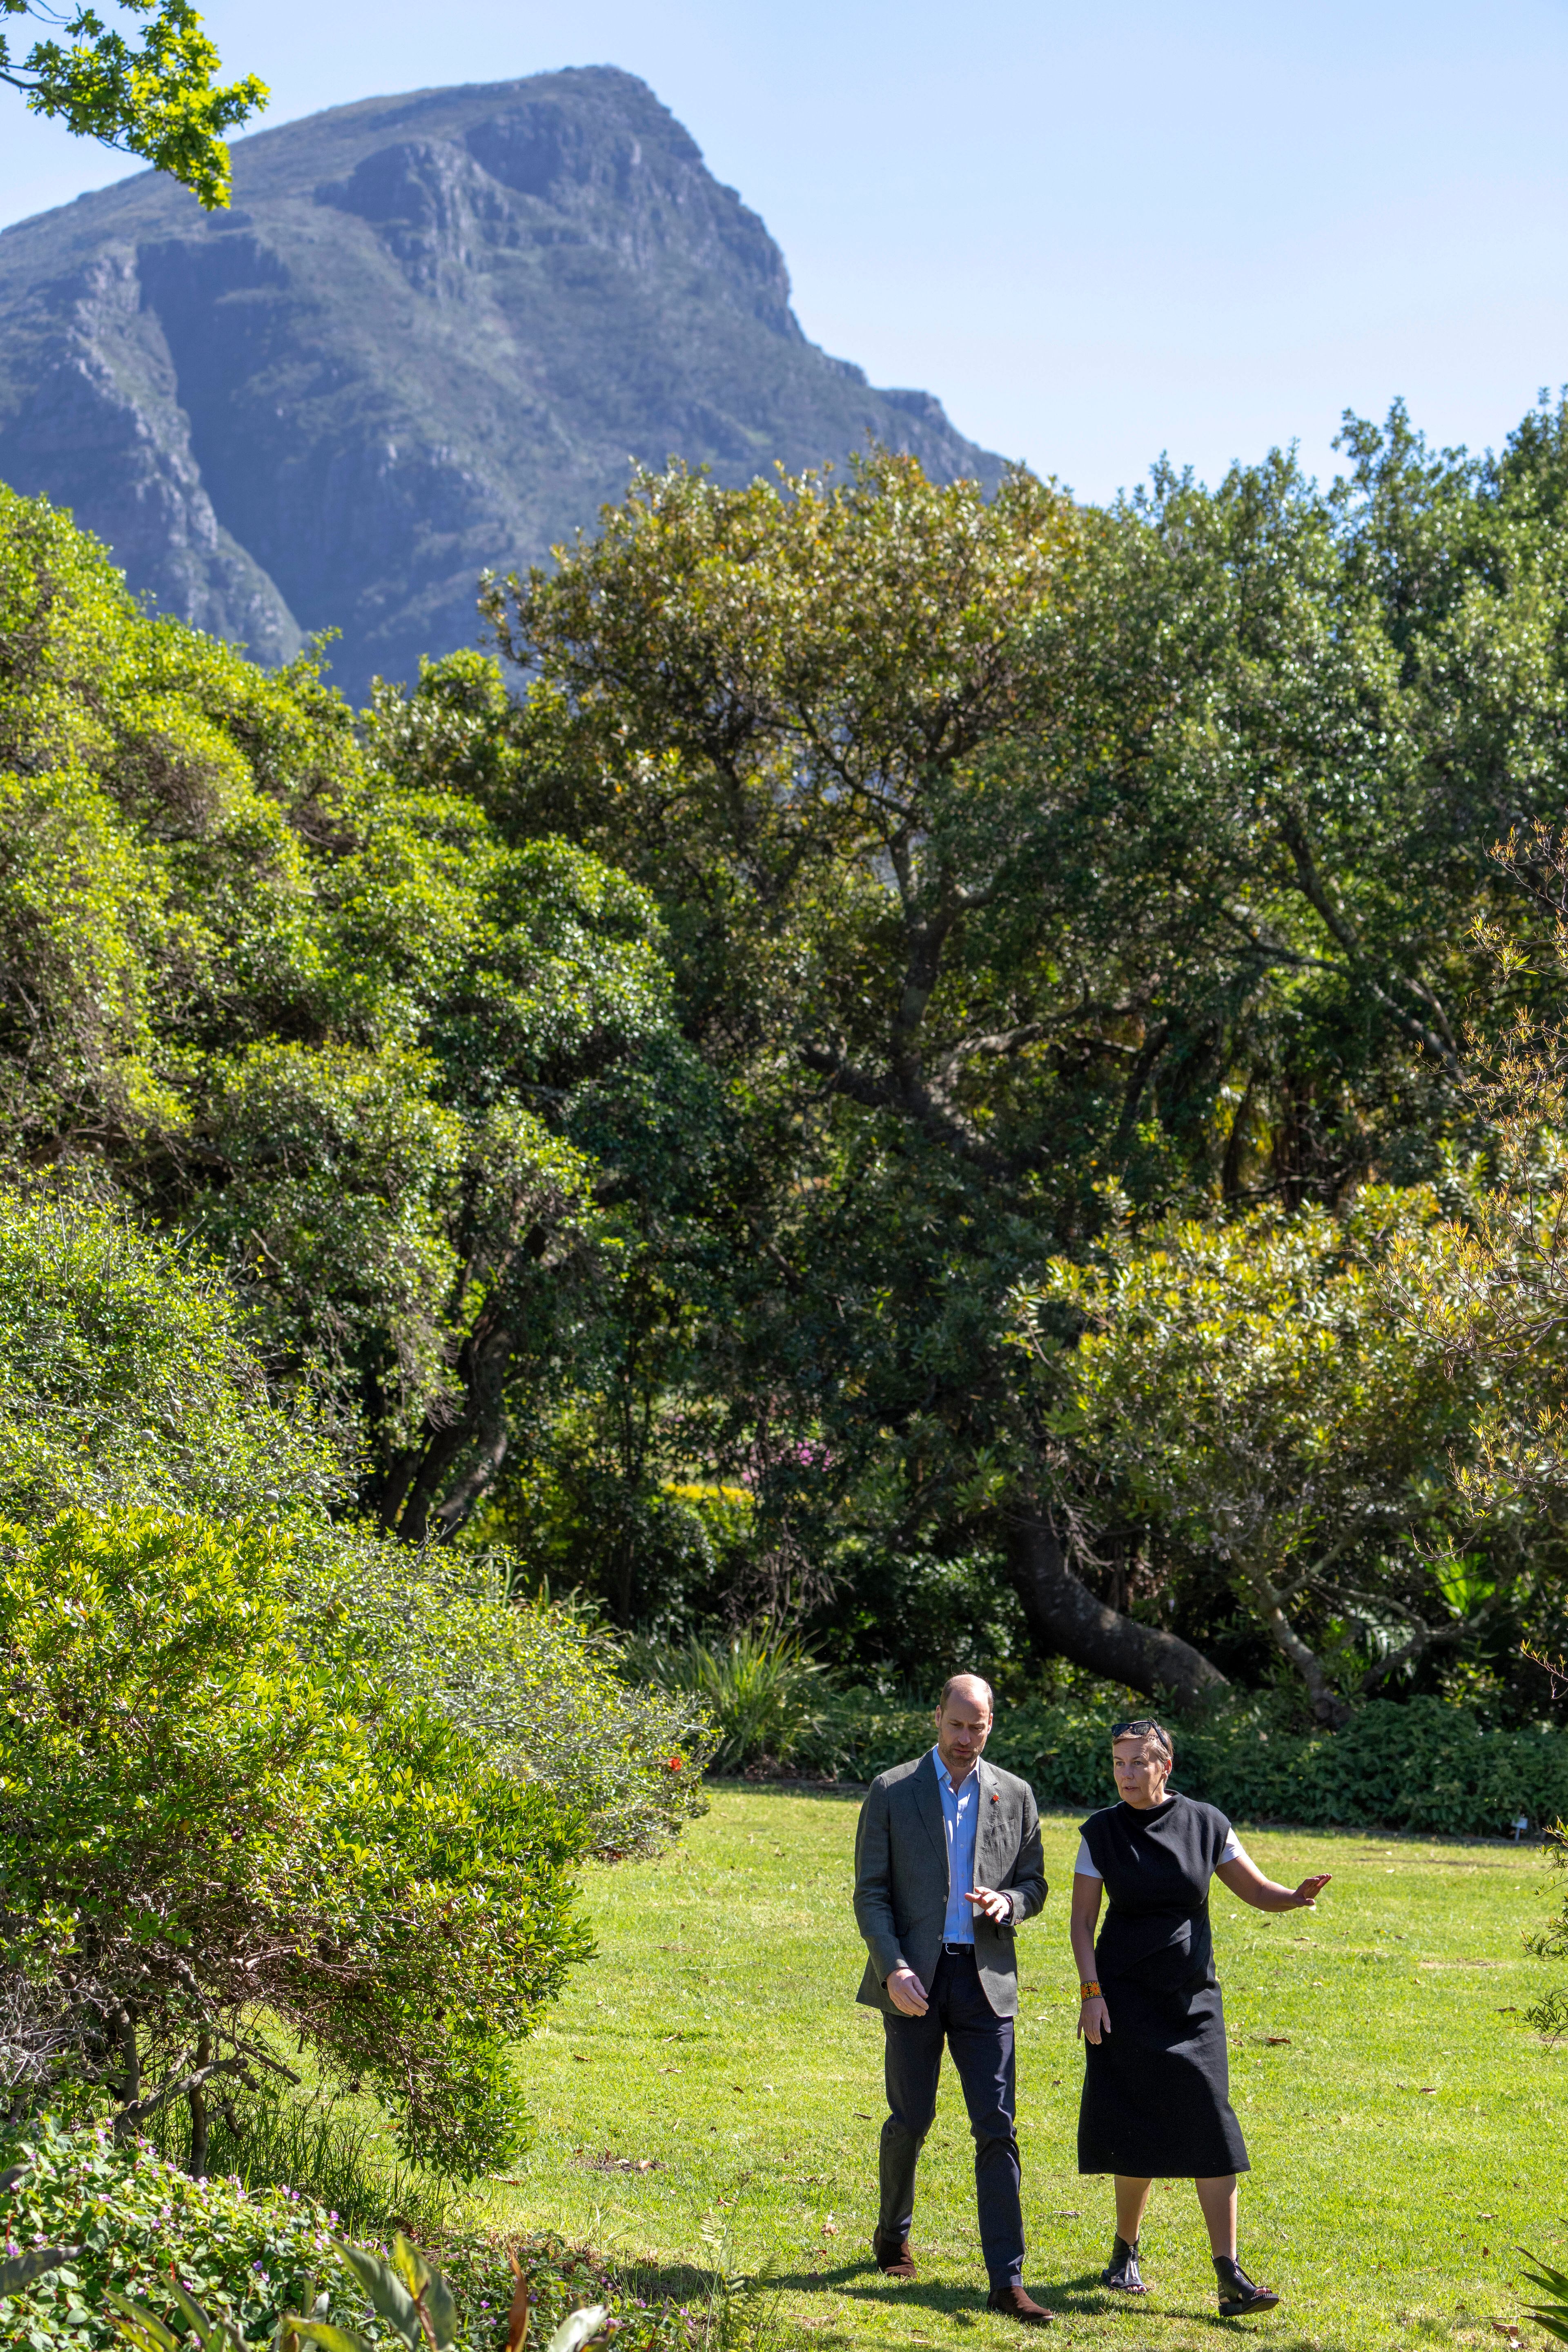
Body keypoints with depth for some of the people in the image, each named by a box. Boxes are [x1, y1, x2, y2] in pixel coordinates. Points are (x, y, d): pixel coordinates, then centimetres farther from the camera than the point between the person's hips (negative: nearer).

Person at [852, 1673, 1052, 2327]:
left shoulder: (1014, 1795, 7)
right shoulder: (892, 1792, 0)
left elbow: (1034, 1883, 14)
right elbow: (870, 1893, -2)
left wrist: (1008, 1902, -10)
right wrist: (893, 1970, -14)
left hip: (985, 1978, 1)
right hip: (914, 1977, -1)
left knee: (997, 2128, -5)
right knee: (910, 2120, 7)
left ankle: (1007, 2281, -4)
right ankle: (893, 2236, 33)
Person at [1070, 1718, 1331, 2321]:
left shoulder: (1205, 1825, 0)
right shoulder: (1102, 1831, -2)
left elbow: (1257, 1891, 4)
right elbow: (1082, 1921, 0)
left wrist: (1298, 1897, -17)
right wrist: (1090, 1991, -10)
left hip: (1191, 1999, 1)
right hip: (1125, 1996, -1)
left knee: (1209, 2131, -8)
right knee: (1137, 2134, 1)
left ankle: (1231, 2281, -9)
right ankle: (1125, 2255, 22)